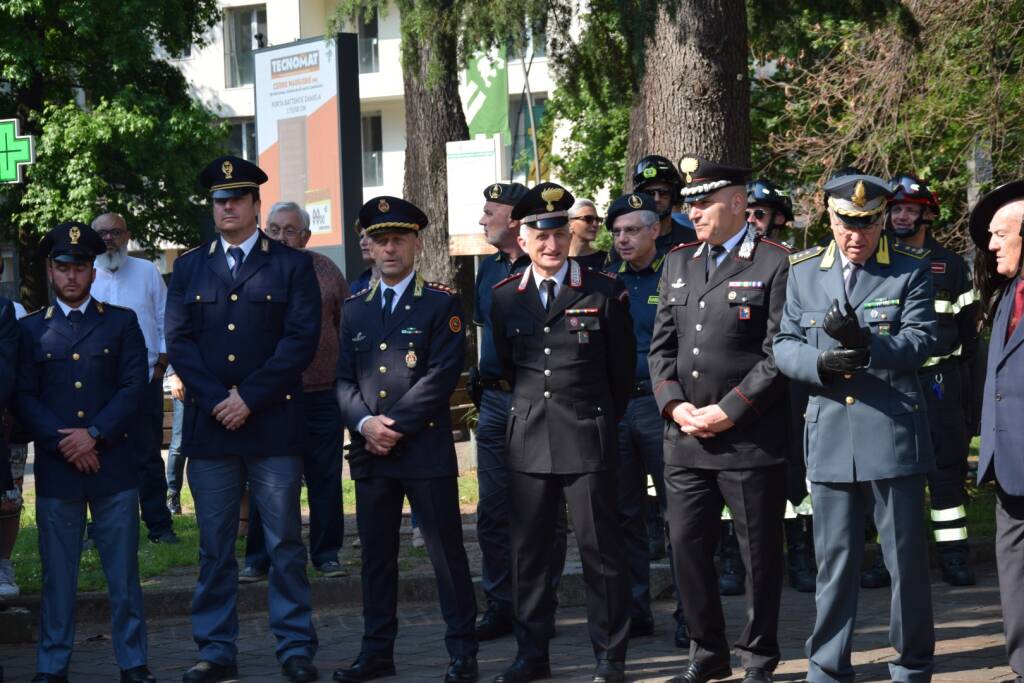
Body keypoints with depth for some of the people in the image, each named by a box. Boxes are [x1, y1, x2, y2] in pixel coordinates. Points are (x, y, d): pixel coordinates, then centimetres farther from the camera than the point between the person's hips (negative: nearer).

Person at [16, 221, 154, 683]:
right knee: (57, 574, 3)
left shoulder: (121, 323, 10)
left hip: (113, 465, 0)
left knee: (123, 572, 1)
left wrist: (94, 435, -11)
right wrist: (63, 443, -10)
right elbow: (24, 398, 3)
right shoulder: (31, 329, 11)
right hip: (55, 469, 0)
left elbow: (134, 386, 0)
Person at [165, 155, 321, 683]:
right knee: (214, 547, 5)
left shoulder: (292, 265, 5)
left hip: (274, 423, -2)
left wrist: (249, 397, -11)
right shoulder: (188, 268, 14)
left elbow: (301, 340, -4)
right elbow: (178, 341, 5)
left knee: (285, 544, -1)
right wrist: (217, 400, -8)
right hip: (208, 423, 2)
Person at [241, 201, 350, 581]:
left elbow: (348, 324, 11)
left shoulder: (324, 271, 7)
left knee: (325, 478, 5)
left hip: (322, 395, 1)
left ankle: (326, 554, 15)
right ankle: (259, 558, 10)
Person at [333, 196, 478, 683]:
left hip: (426, 447, -5)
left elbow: (442, 377, -9)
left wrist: (394, 424, -14)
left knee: (446, 552, -2)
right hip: (370, 455, 5)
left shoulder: (441, 304, 0)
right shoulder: (355, 309, 15)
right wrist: (365, 423, -9)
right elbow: (343, 380, 10)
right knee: (376, 554, 9)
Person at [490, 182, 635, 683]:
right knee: (528, 549, 6)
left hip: (588, 439, -3)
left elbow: (622, 367, 8)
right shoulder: (505, 298, 8)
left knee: (600, 548, -1)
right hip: (528, 440, 3)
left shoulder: (605, 293, -1)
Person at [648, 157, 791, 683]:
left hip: (751, 439, -6)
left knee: (759, 552, 4)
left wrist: (727, 411, -15)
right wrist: (674, 405, -3)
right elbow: (662, 344, 13)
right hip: (686, 440, 6)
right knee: (686, 546, 7)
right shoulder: (678, 263, 13)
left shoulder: (774, 266, -6)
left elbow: (779, 357, -11)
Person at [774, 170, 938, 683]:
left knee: (907, 557, 4)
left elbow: (921, 341, -7)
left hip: (893, 432, -2)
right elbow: (784, 347, 7)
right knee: (834, 558, 7)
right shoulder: (803, 272, 10)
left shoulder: (911, 270, 2)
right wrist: (823, 362, -14)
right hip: (830, 437, 2)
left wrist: (866, 343, -24)